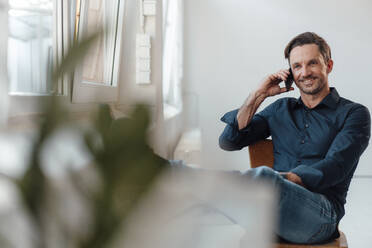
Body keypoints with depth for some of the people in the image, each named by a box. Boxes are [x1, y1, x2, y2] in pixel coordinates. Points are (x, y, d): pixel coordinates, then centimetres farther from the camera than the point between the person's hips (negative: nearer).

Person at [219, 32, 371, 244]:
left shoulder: (353, 113, 11)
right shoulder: (281, 109, 24)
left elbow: (333, 168, -6)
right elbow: (229, 142, 15)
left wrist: (284, 179, -21)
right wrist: (258, 96, 9)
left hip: (319, 214, -4)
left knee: (265, 176, -37)